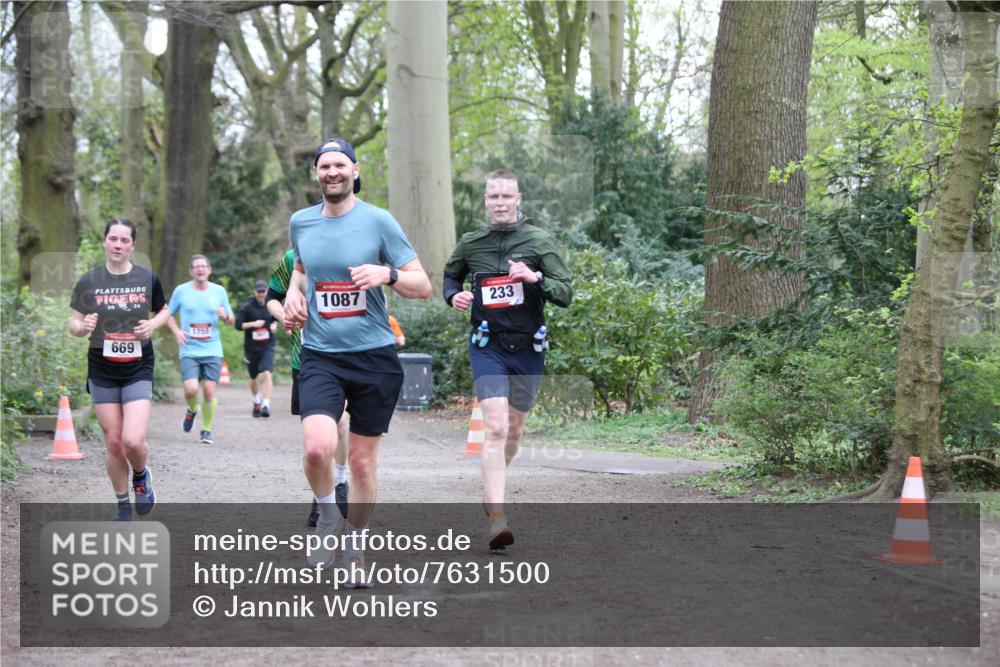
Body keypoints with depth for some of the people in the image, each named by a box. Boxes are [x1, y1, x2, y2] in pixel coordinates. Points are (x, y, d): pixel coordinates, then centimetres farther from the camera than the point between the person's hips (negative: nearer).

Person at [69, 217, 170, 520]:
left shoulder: (148, 279, 0)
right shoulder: (88, 281, -2)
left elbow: (163, 311, 15)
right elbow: (74, 322, 6)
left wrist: (153, 325, -6)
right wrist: (83, 327, -17)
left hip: (138, 371, -1)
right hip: (102, 372, 1)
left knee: (133, 440, -15)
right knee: (113, 442, 4)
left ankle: (141, 476, 19)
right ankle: (123, 505, 22)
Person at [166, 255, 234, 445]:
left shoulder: (219, 291, 7)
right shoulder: (181, 291, 3)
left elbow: (230, 321, 15)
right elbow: (168, 314, 13)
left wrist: (225, 316, -8)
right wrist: (176, 331, -5)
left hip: (212, 350, 1)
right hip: (189, 351, -1)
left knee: (209, 391, -5)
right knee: (191, 389, -16)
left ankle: (206, 430, 14)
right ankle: (191, 411, 19)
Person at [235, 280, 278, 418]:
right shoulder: (247, 307, -6)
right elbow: (238, 324, -7)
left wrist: (274, 325, -1)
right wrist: (253, 324, -20)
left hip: (267, 346, 0)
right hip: (251, 347, 0)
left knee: (267, 373, -20)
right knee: (254, 378, 13)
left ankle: (266, 405, -26)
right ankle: (256, 403, 38)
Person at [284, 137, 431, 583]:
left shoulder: (378, 220, -3)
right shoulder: (301, 223, 7)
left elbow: (423, 286, -3)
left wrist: (387, 274, -22)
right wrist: (293, 293, 8)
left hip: (374, 357, -1)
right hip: (320, 357, 1)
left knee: (363, 461, 7)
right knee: (317, 447, -23)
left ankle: (355, 547, 27)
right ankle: (327, 514, 7)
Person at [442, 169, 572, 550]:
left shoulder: (539, 241, -2)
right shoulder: (470, 244, 3)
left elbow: (565, 294, -5)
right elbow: (450, 275, 22)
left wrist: (535, 278, -23)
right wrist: (454, 295, 0)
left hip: (527, 346, 1)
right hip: (487, 346, -1)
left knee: (514, 430, 14)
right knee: (495, 428, -16)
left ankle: (490, 489, 42)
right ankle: (497, 520, -23)